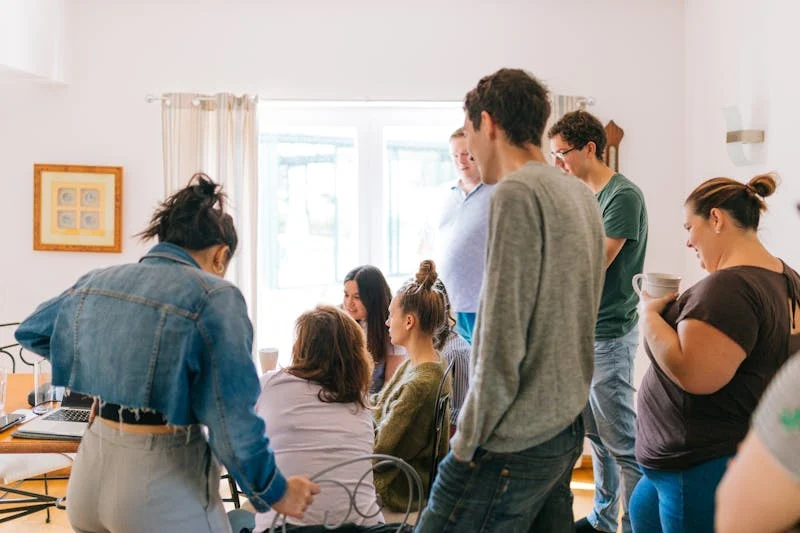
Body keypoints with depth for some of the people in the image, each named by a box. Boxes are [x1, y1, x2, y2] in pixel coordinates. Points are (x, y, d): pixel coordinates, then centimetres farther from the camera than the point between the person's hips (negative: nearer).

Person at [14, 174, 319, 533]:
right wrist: (274, 492, -4)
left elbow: (31, 332, 26)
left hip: (91, 467, 6)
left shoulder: (97, 282, 7)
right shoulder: (214, 296, -13)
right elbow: (232, 418, -17)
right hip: (162, 484, -6)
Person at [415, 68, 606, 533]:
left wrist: (468, 441, -11)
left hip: (514, 442, -9)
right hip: (568, 428, 9)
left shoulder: (516, 193, -15)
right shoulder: (582, 195, 12)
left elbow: (502, 340, -18)